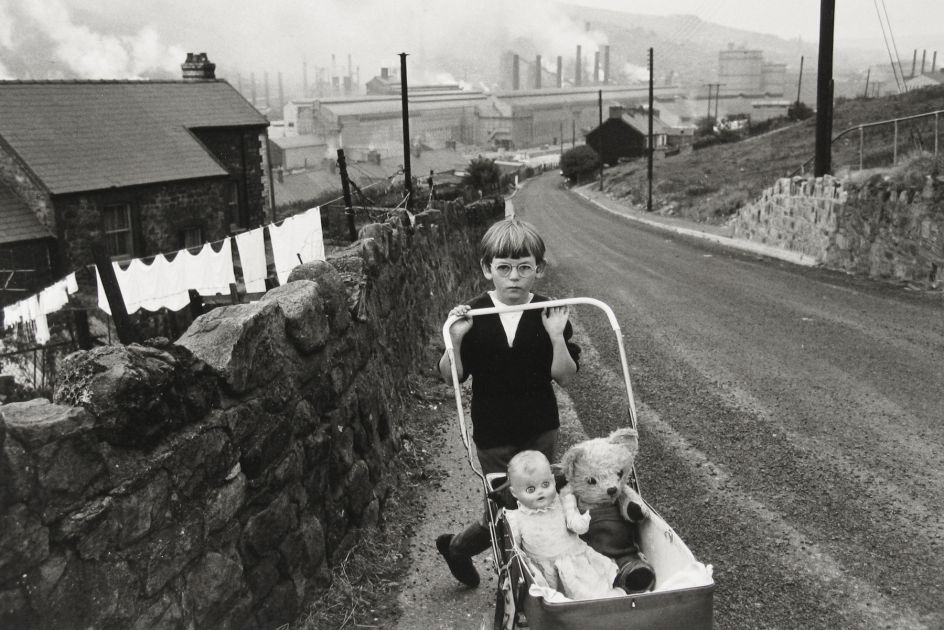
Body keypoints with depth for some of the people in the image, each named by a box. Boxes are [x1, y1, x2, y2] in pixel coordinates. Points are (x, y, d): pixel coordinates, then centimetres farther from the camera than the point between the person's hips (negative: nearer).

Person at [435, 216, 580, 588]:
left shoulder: (549, 315, -6)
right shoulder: (473, 317, -8)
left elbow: (565, 376, -8)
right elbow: (452, 377, -7)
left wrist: (557, 336, -23)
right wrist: (456, 339, -23)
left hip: (540, 430, 2)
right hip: (493, 435, -2)